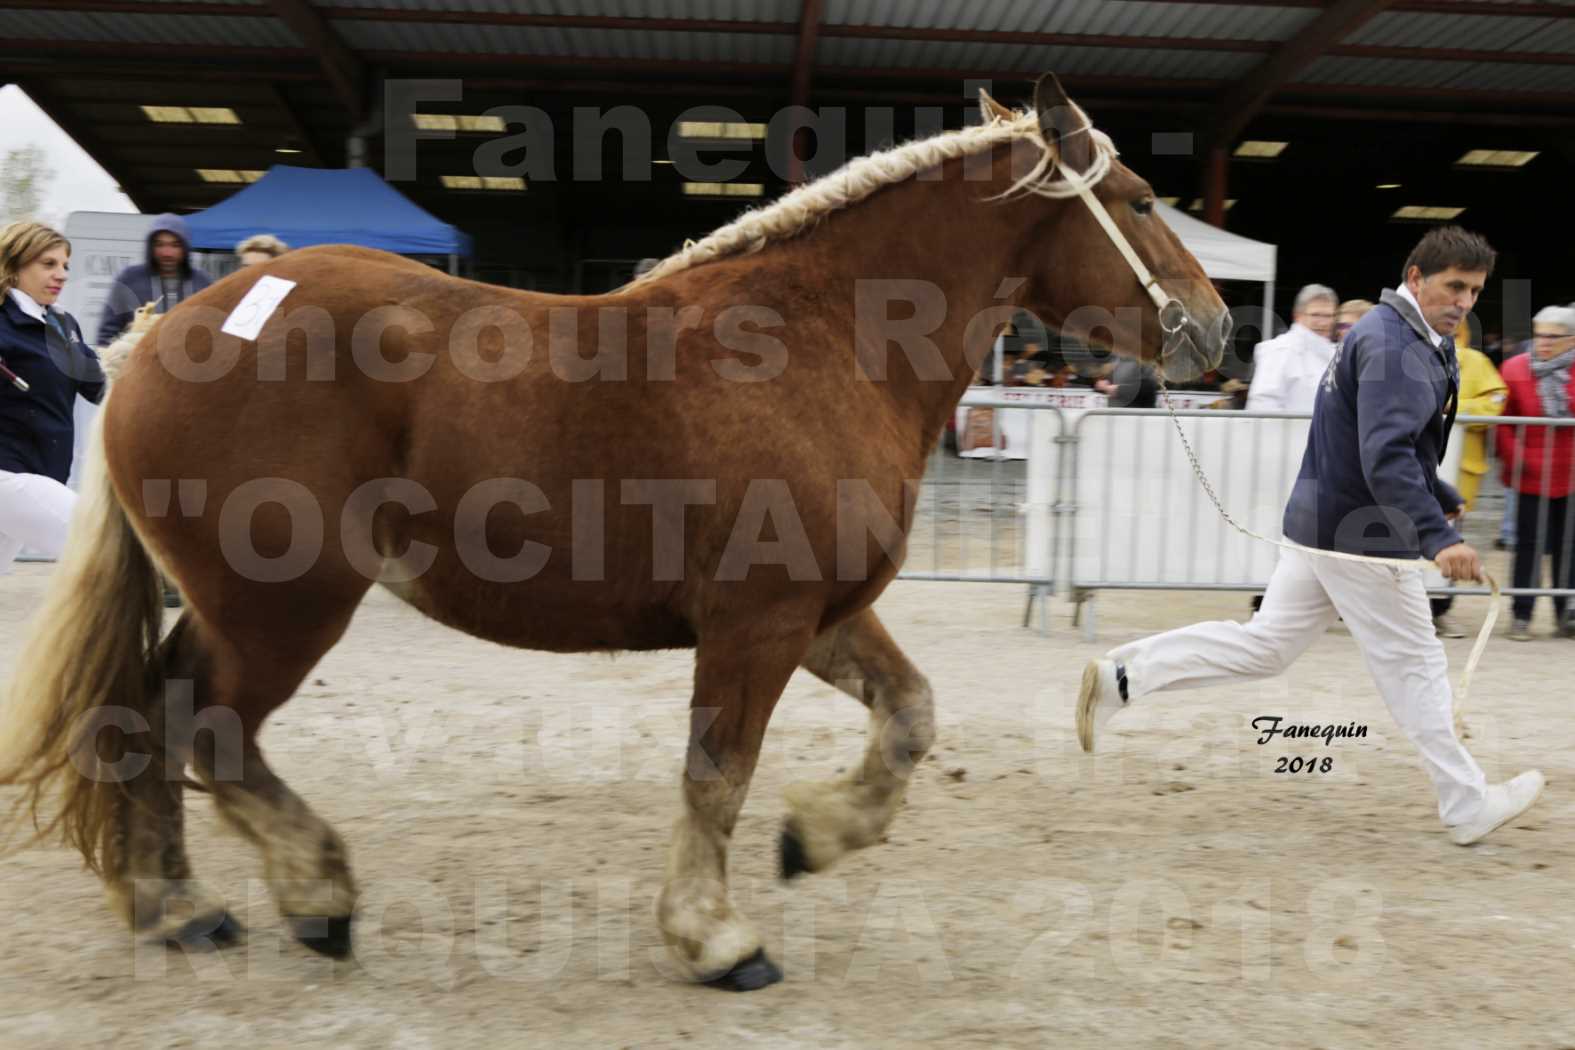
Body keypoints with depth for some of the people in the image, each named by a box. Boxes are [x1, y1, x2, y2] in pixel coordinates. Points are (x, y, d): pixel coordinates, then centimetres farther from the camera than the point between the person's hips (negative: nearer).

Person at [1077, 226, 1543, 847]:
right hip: (1360, 534, -10)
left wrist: (1442, 499, 29)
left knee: (1265, 646, 12)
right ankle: (1468, 807, 18)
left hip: (1323, 525, 10)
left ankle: (1123, 675, 7)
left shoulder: (1404, 338, 15)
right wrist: (1438, 537, -35)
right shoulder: (1397, 347, -19)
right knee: (1414, 666, 3)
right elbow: (1387, 458, -30)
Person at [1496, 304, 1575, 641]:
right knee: (1529, 544, 2)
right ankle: (1522, 615, 10)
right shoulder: (1515, 369, -2)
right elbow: (1503, 419, 1)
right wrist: (1513, 455, -9)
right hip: (1531, 474, -1)